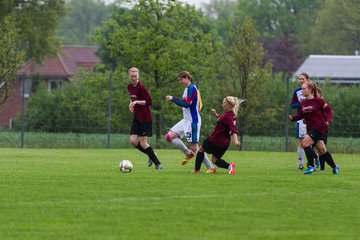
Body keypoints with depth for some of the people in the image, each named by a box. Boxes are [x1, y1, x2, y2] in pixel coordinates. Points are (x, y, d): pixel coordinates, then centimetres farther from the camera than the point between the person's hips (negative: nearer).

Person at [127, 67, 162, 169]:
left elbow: (149, 101, -17)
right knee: (133, 141, -2)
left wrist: (136, 102, -23)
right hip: (136, 118, 8)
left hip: (145, 118, -8)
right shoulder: (130, 87, 8)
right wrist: (131, 103, 7)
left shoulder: (141, 87, -16)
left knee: (143, 143, -7)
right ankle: (151, 156, 20)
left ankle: (158, 163, 7)